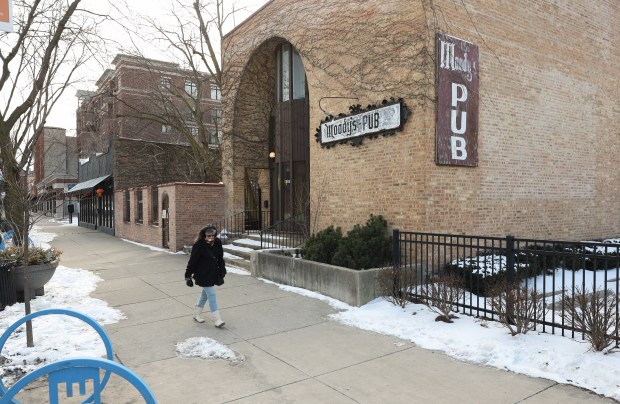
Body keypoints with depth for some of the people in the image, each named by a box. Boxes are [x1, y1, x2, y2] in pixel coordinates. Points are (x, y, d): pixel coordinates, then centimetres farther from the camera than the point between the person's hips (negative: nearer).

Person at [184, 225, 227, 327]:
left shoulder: (217, 243, -3)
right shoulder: (198, 246, -19)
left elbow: (220, 260, 8)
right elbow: (192, 262, -13)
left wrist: (221, 274, 10)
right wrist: (188, 277, -8)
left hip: (213, 274, 6)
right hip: (203, 275, -6)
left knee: (205, 294, 18)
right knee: (211, 295, -8)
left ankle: (197, 314, 36)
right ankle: (217, 319, -3)